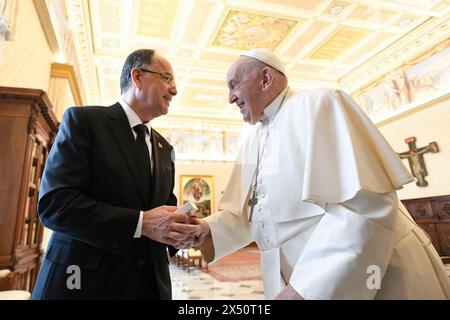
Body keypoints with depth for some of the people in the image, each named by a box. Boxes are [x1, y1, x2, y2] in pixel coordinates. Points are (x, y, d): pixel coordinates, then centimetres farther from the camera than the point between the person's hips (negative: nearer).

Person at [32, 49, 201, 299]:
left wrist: (178, 230, -9)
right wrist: (141, 222, -24)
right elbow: (54, 203, -16)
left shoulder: (164, 148, 11)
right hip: (86, 280, -5)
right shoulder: (84, 120, -7)